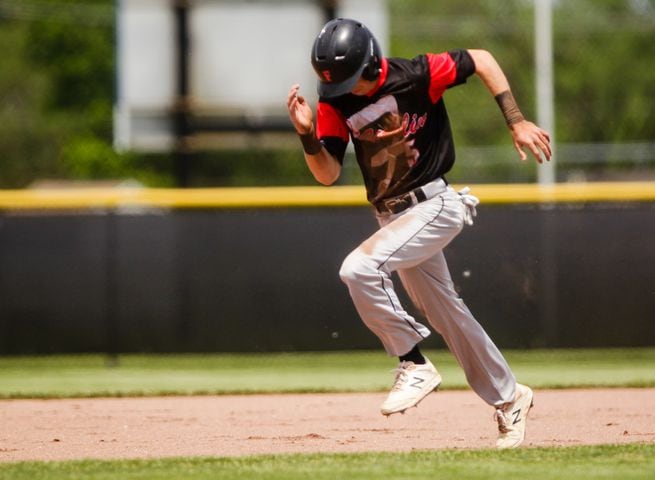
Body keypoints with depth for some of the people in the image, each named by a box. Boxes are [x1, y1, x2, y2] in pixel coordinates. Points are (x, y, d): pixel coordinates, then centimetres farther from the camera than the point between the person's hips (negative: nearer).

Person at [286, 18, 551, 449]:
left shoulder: (416, 76, -19)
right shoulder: (336, 102, -4)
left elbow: (481, 60, -6)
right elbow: (328, 175, -4)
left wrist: (516, 122, -9)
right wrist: (307, 135, -22)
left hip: (434, 206, -7)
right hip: (393, 216, 7)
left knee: (359, 268, -26)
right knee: (446, 314, 15)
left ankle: (415, 365, -13)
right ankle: (509, 399, 31)